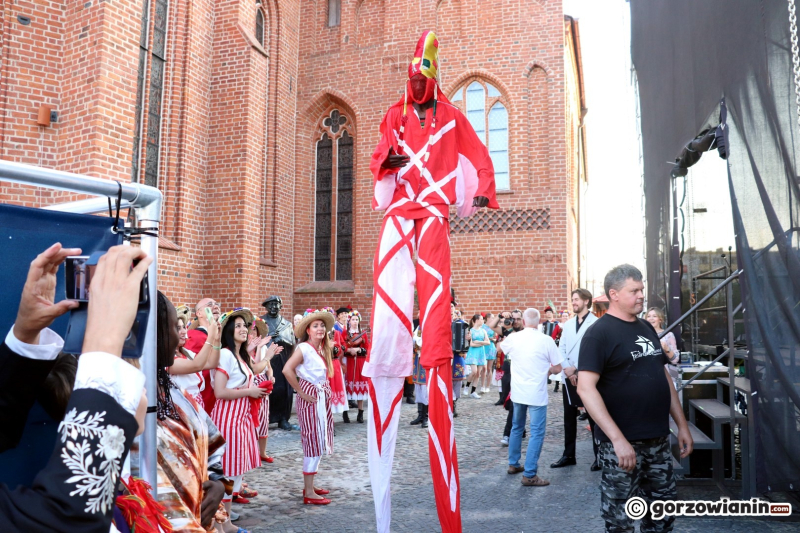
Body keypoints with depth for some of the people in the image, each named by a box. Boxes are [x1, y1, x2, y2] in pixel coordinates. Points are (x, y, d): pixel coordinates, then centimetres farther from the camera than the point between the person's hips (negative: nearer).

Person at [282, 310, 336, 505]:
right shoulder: (304, 348, -15)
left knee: (318, 443, 14)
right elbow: (287, 369, -26)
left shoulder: (322, 349, 11)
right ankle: (309, 493, 5)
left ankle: (309, 486, 26)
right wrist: (301, 392, -19)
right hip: (311, 398, -8)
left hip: (323, 397, 9)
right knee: (313, 442, -4)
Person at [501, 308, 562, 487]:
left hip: (518, 392, 5)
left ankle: (513, 464, 30)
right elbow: (557, 368, -6)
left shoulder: (513, 338, -2)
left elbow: (499, 349, 20)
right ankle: (529, 475, -3)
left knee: (516, 428, 20)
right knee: (537, 433, -1)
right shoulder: (546, 340, -13)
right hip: (536, 393, -5)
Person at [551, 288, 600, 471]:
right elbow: (561, 349, 9)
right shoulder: (568, 324, 13)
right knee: (569, 417, 11)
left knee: (594, 417, 3)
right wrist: (567, 368, -8)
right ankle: (568, 455, 21)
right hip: (569, 377, 6)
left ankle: (599, 457, 14)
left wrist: (577, 370, -14)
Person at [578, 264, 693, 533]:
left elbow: (664, 377, 18)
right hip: (622, 443, -7)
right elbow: (586, 388, -21)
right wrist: (617, 438, -26)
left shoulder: (647, 328, 11)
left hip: (658, 440, 7)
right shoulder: (599, 333, -13)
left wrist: (682, 425, 13)